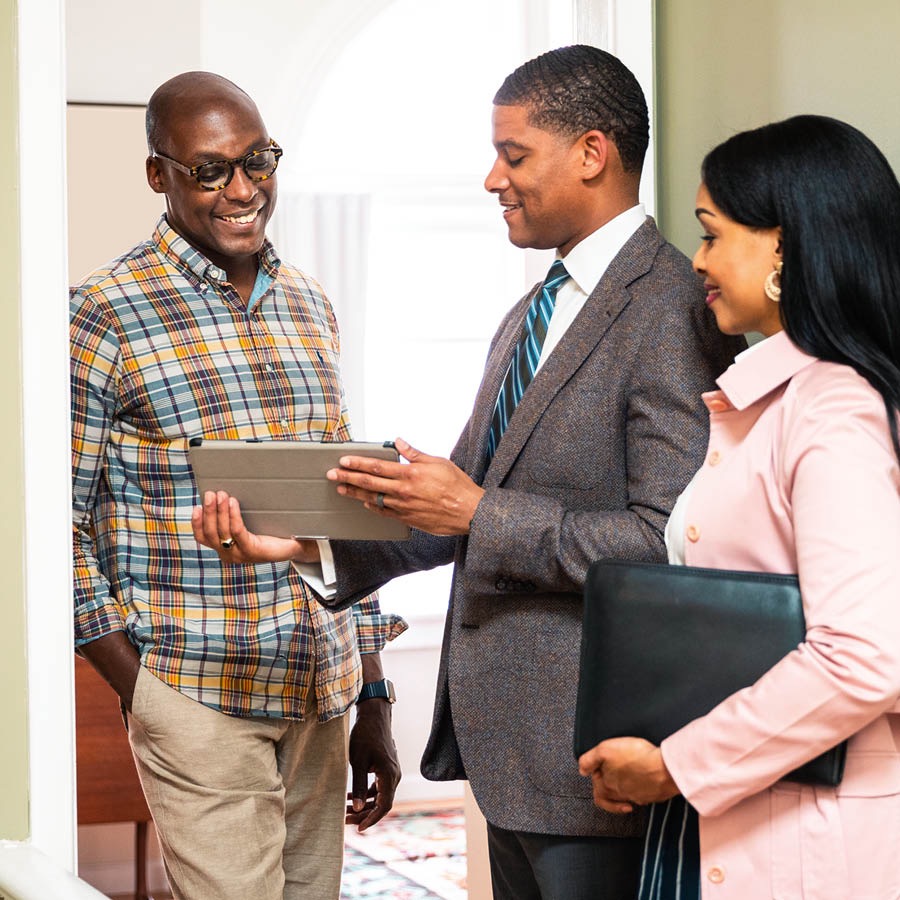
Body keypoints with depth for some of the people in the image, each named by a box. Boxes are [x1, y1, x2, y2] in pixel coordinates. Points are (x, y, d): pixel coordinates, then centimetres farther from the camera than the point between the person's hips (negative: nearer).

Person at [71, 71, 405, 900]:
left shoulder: (310, 307, 11)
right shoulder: (104, 316, -8)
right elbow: (60, 528, -7)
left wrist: (373, 703, 13)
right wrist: (143, 695, -10)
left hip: (320, 700, 6)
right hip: (200, 699, -5)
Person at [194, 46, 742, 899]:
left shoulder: (671, 311, -15)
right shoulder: (530, 316, 16)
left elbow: (668, 541, -23)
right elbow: (467, 498, 15)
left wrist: (481, 516, -21)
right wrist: (309, 534, 2)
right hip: (507, 742, 9)